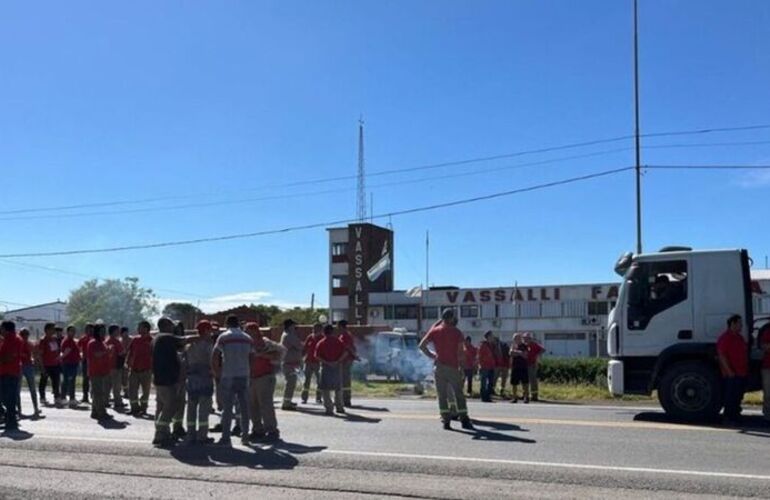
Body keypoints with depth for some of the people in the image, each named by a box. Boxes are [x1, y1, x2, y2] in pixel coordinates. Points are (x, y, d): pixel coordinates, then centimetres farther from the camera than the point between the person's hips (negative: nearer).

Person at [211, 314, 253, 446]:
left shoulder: (223, 337, -4)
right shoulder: (248, 338, 8)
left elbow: (214, 358, -9)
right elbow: (252, 359, 7)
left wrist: (217, 373, 5)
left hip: (228, 376, -3)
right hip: (244, 376, 3)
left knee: (227, 408, 1)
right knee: (244, 408, 10)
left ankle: (225, 438, 0)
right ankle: (245, 436, 14)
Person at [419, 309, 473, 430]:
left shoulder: (434, 331, 4)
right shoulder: (456, 332, -1)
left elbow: (422, 345, -4)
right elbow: (460, 352, -4)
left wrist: (431, 355, 7)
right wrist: (461, 367, 2)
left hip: (439, 366, 1)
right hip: (453, 367, -1)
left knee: (442, 395, 7)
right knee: (459, 394, 7)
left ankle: (446, 421, 4)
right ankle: (465, 421, 8)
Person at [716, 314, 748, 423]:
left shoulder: (739, 337, 18)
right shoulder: (725, 338, -12)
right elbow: (722, 356, -18)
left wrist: (746, 370, 19)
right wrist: (729, 371, -21)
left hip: (742, 373, 9)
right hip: (732, 374, -9)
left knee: (738, 397, 13)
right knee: (731, 396, -7)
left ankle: (735, 416, 21)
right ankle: (728, 418, -2)